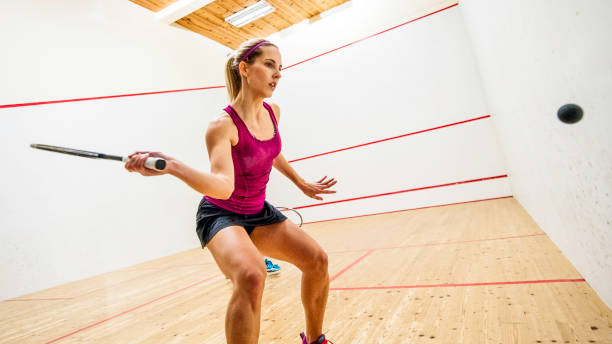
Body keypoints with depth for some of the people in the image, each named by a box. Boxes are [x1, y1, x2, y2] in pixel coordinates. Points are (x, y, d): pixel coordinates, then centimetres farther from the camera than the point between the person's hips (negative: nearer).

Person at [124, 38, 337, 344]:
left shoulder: (273, 112, -2)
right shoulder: (223, 126, -23)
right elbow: (223, 186, -37)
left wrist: (302, 184, 24)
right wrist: (171, 166, -53)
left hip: (258, 212, 7)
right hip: (221, 215, -6)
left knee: (317, 260, -4)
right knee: (251, 275, -35)